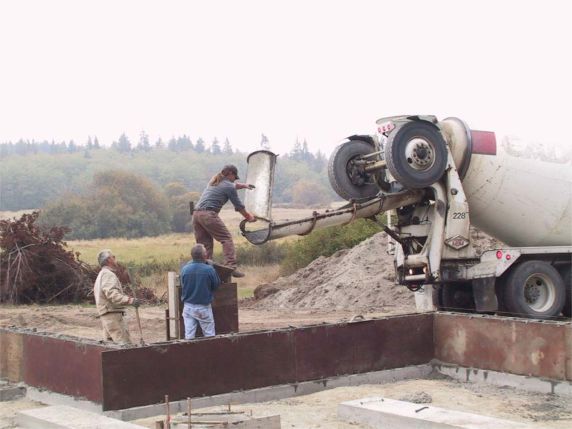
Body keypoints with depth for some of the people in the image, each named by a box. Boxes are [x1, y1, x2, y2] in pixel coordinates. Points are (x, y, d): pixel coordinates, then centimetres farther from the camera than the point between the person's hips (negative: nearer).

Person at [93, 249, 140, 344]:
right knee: (125, 344, -15)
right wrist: (130, 300, -35)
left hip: (105, 316, 10)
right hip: (112, 315, -10)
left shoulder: (101, 275, 23)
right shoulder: (108, 274, -11)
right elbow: (112, 295, -25)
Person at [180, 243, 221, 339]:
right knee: (209, 335, 9)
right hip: (204, 307, -3)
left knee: (189, 336, 7)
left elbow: (182, 284, 5)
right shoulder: (209, 269, -16)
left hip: (188, 307, 3)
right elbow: (217, 285, -2)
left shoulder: (184, 269, -8)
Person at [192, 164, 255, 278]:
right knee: (226, 239, -3)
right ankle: (231, 267, -15)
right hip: (209, 215, -8)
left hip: (196, 213, 8)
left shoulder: (214, 181, 23)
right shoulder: (228, 186, 0)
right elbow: (238, 205, 8)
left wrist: (243, 185, 53)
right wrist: (248, 216, 22)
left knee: (205, 244, 10)